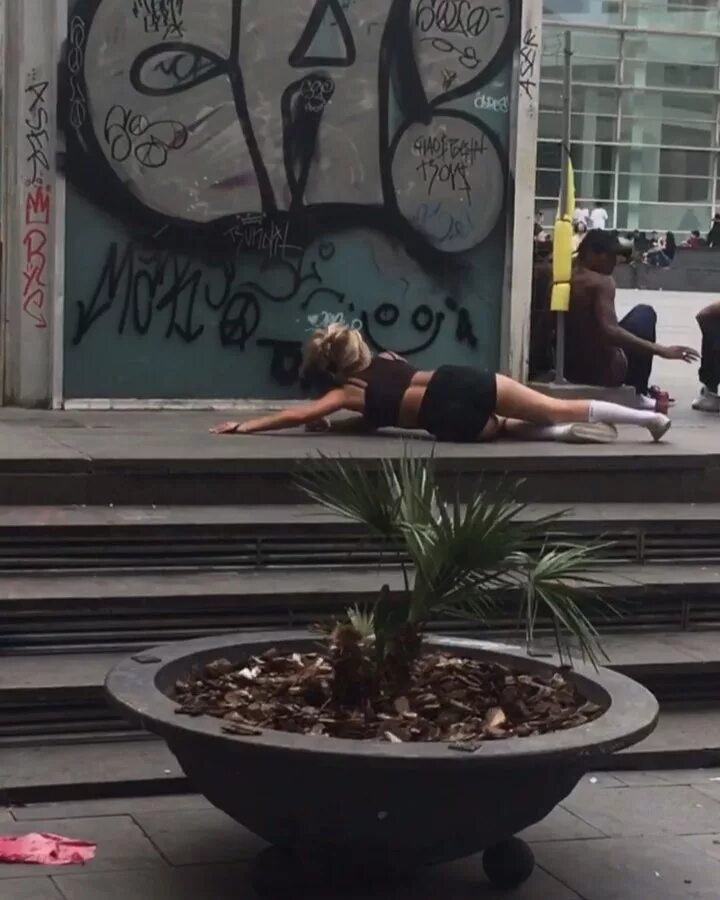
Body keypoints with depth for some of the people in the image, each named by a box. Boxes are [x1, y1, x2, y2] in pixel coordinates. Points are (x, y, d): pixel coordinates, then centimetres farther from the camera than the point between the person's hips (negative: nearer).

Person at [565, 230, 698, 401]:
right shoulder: (602, 282, -15)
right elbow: (609, 331, -31)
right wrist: (661, 350, -31)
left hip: (569, 369, 8)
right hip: (602, 371, -8)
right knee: (645, 314, 13)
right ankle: (638, 392, 13)